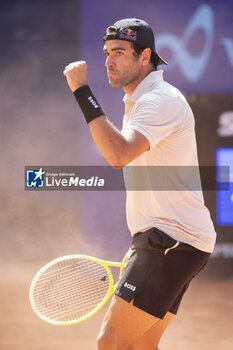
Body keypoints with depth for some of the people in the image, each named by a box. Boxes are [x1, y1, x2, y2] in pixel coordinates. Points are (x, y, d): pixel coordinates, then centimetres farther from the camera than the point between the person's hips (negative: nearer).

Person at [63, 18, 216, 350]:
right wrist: (140, 247, 24)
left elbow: (119, 154, -32)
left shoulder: (161, 100, -14)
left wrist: (83, 92, -27)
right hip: (162, 240, 10)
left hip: (175, 241, -10)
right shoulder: (139, 102, 19)